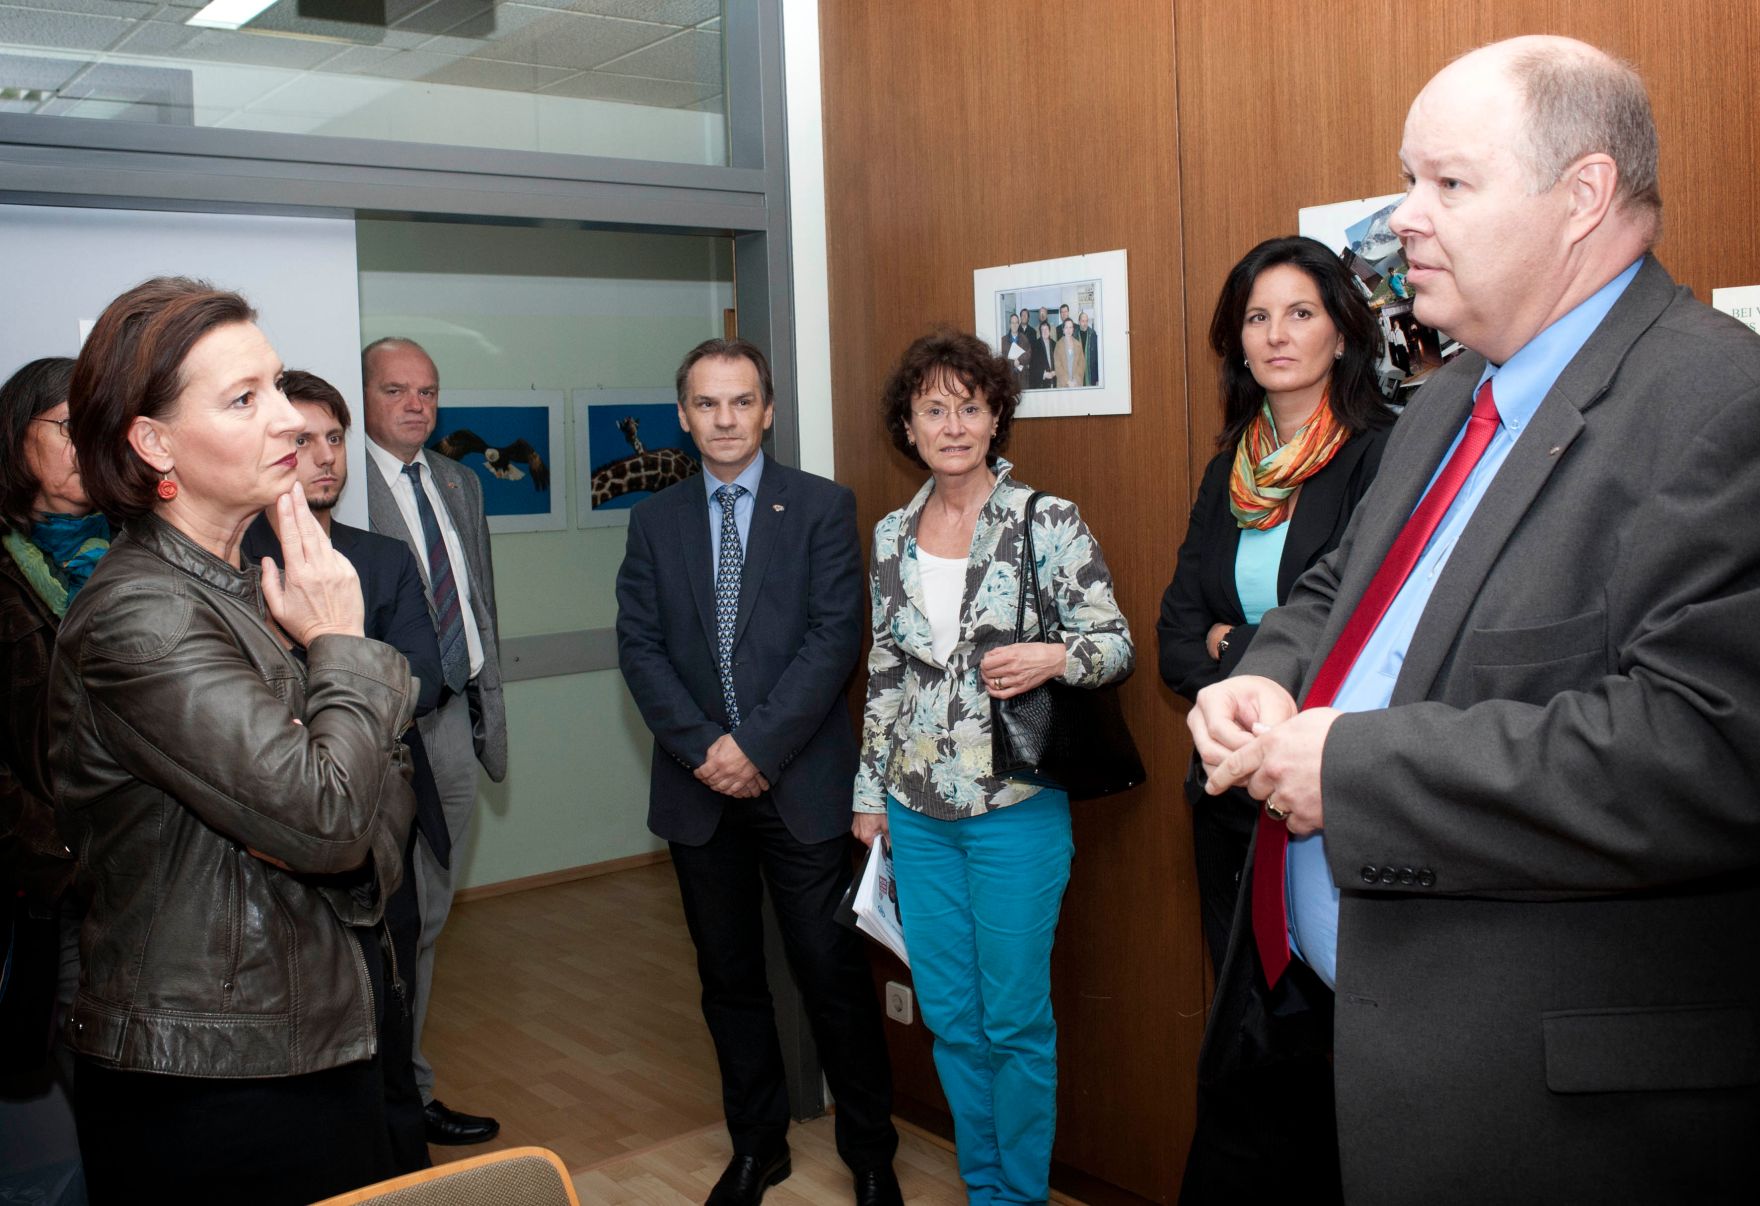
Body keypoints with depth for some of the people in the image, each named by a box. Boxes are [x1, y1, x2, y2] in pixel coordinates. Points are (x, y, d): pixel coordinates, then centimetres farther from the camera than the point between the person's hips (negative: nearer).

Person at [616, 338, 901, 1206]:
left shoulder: (822, 507, -1)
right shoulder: (655, 520, 9)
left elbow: (836, 636, -9)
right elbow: (640, 646, 2)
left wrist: (759, 748, -15)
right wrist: (703, 747, -11)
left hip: (800, 783, -3)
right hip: (699, 786, 3)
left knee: (832, 971, 3)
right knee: (728, 977, 13)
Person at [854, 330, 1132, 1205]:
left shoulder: (1047, 522, -7)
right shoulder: (891, 536, 7)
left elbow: (1117, 645, -5)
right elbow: (883, 674, 13)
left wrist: (1053, 658, -25)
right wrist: (869, 792, 13)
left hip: (1016, 805, -4)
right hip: (917, 811, 4)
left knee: (1014, 1018, 4)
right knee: (948, 1016, 13)